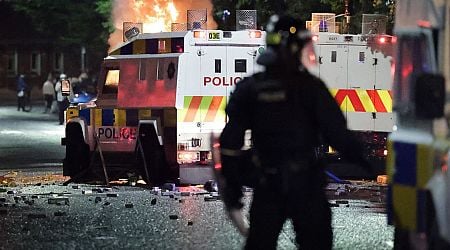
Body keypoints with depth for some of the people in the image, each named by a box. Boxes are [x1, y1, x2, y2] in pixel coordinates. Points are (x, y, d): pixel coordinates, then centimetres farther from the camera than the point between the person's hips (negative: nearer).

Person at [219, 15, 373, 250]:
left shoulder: (248, 89, 0)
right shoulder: (310, 87, -11)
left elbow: (230, 143, 0)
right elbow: (338, 134, -12)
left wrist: (232, 190, 6)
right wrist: (366, 162, 2)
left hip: (266, 187, 3)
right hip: (306, 186, -3)